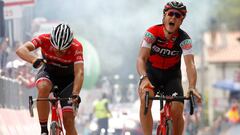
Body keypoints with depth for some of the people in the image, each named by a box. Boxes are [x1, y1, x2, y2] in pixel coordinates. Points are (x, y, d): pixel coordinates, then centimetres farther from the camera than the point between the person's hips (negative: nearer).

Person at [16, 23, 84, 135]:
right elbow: (21, 50, -40)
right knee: (43, 87, -37)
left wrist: (75, 94, -55)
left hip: (68, 79, 0)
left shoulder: (76, 47, -30)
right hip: (48, 73, 0)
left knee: (68, 120, -13)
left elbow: (79, 73, -38)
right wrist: (34, 60, -61)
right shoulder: (45, 39, -28)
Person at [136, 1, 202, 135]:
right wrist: (144, 78, -50)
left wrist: (192, 87, -50)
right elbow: (141, 58, -30)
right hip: (151, 73, -1)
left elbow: (190, 64, -32)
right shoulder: (152, 33, -22)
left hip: (172, 75, 1)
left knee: (177, 111, -15)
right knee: (145, 99, -30)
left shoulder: (184, 39, -21)